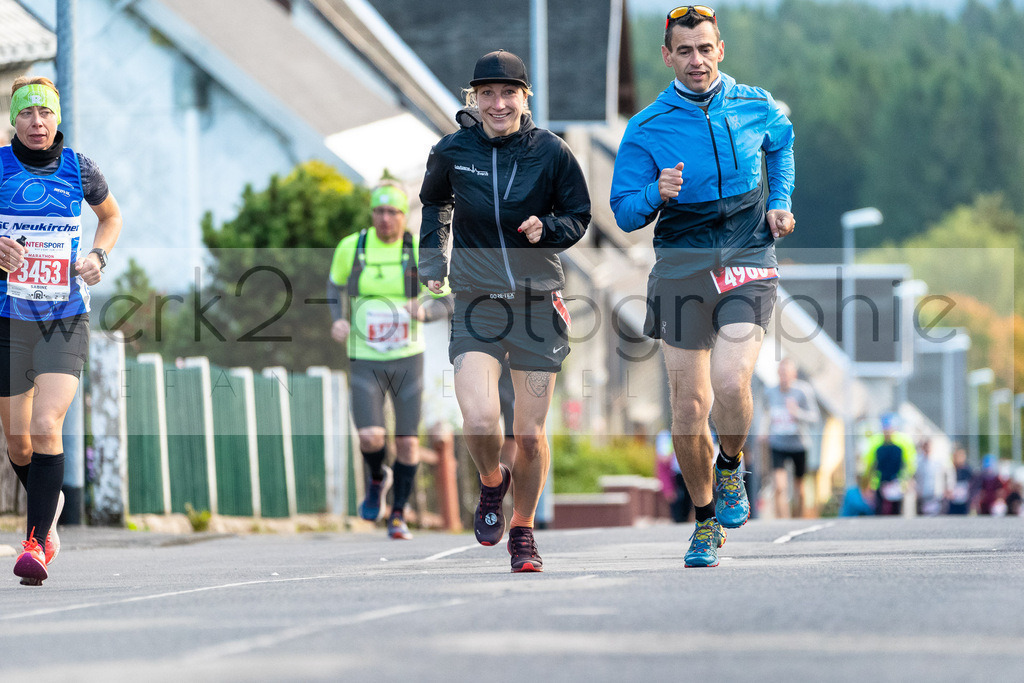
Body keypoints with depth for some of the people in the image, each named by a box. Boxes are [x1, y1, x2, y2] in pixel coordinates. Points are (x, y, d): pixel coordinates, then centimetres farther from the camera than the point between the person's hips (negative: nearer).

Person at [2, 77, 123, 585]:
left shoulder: (79, 170, 2)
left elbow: (111, 216, 21)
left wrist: (98, 255, 3)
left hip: (65, 319, -1)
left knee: (46, 427, -18)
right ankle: (50, 502, 38)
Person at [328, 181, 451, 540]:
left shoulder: (419, 252, -8)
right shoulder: (351, 247, -6)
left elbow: (444, 302, -1)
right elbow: (336, 282, 15)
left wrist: (423, 311, -25)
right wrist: (338, 319, -4)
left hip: (407, 361, 0)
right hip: (365, 362, 0)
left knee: (407, 442, -1)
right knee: (370, 438, -17)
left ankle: (398, 515, 19)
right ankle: (377, 479, 18)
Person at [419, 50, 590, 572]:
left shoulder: (550, 152, -4)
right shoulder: (452, 151, -1)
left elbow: (579, 215, 7)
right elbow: (434, 203, 20)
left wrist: (547, 228, -13)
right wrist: (432, 260, 11)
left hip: (537, 303, 0)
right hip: (476, 303, 0)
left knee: (530, 436, 3)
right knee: (478, 421, -19)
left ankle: (523, 531, 27)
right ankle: (492, 482, 16)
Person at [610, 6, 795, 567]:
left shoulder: (756, 107, 4)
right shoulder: (646, 128, -1)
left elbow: (781, 143, 28)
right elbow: (624, 214, -1)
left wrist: (780, 201, 14)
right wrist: (656, 193, -21)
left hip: (747, 261, 0)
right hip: (682, 267, 0)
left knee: (731, 385, -22)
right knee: (688, 410, 1)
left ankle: (731, 465, 10)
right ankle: (705, 519, 23)